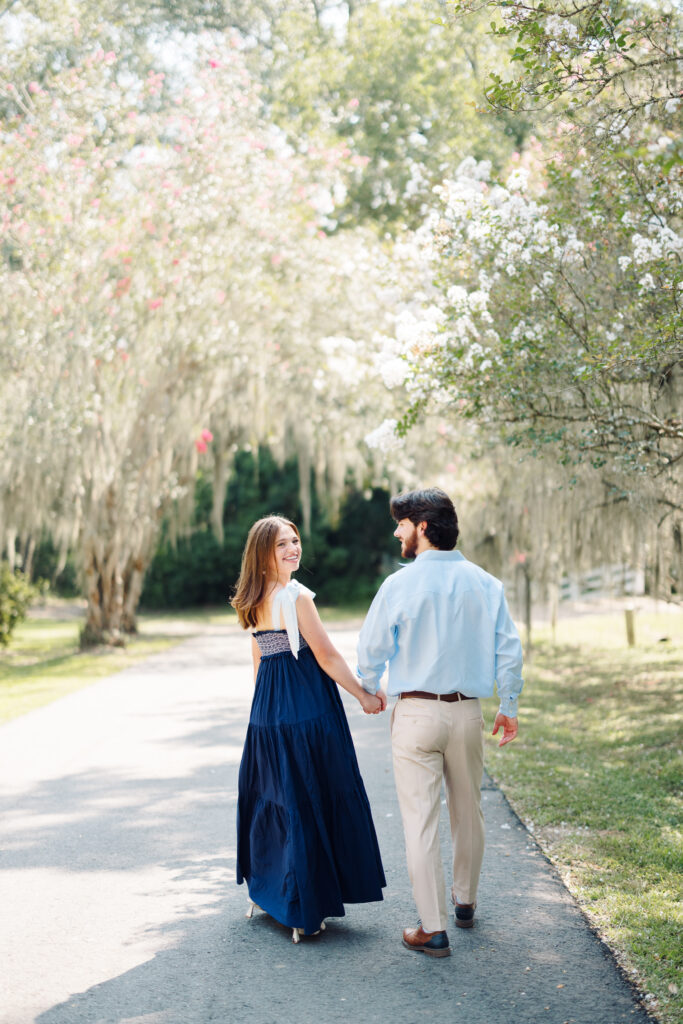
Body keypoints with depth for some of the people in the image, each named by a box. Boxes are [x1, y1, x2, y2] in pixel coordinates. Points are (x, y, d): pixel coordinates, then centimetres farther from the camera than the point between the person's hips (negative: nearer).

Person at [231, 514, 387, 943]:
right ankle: (305, 908, 5)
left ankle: (266, 891, 30)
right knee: (310, 800, 0)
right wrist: (364, 695, -5)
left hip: (267, 711, 8)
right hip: (306, 708, -8)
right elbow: (327, 657, -14)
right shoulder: (297, 596, -15)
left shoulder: (256, 601, 9)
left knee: (272, 797, 18)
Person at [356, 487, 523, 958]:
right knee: (468, 811, 19)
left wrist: (370, 692, 18)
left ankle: (434, 929, 3)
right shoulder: (485, 583, 2)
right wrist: (509, 707, 14)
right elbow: (509, 649, 2)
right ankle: (465, 901, 37)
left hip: (416, 712, -4)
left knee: (421, 819, 1)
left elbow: (372, 649, -2)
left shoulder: (400, 584, -8)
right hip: (468, 712, 4)